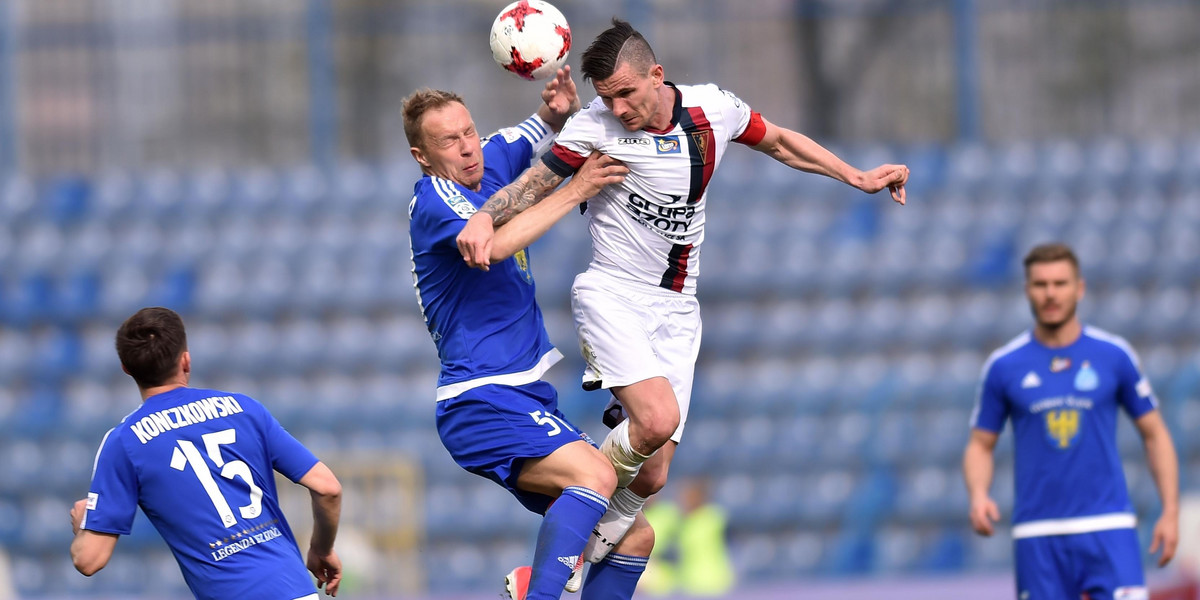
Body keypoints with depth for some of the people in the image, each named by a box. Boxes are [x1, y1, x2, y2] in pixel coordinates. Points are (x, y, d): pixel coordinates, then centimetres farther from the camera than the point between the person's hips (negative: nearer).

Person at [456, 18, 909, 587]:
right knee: (658, 418, -28)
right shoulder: (596, 125, -12)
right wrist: (485, 216, -32)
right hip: (613, 295, -4)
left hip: (676, 310, 4)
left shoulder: (712, 108, 0)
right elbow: (534, 183, -11)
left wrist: (858, 178, 17)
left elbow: (778, 141, 18)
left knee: (651, 477, -4)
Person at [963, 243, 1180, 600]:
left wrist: (1170, 512, 1)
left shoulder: (1114, 356, 3)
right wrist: (978, 497, -9)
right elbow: (980, 445, 11)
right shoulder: (1004, 366, 4)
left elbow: (1154, 434, 9)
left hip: (1108, 529, -1)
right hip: (1038, 535, 1)